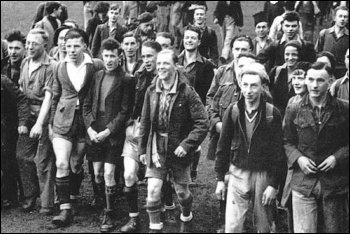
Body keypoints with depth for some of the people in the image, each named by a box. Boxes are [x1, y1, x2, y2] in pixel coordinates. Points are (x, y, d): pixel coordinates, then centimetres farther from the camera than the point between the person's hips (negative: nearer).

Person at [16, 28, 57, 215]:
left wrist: (40, 123, -24)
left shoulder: (51, 66, -13)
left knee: (43, 161, -3)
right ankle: (30, 196, 21)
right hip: (27, 115, 6)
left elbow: (48, 96, -18)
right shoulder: (25, 63, 10)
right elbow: (21, 89, 15)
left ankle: (47, 203, 5)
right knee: (22, 155, 6)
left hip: (44, 116, -6)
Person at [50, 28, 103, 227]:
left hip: (85, 122, -1)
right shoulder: (60, 67, 2)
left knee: (76, 165, 11)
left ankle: (72, 199, 33)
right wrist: (51, 122, 13)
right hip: (63, 122, 1)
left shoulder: (96, 66, -7)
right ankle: (65, 209, -4)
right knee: (62, 164, -9)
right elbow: (55, 97, 11)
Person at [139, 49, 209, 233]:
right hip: (157, 149, 2)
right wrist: (142, 149, 7)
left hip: (179, 150, -2)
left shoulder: (187, 93, -14)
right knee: (153, 191, -8)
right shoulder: (151, 92, -1)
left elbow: (202, 123, -15)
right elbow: (145, 122, 6)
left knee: (181, 191, 14)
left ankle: (186, 219, 43)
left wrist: (187, 144, -21)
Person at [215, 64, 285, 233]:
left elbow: (278, 152, -6)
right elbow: (223, 146, 4)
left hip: (263, 175, -1)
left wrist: (273, 185, -9)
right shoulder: (233, 110, -1)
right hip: (238, 173, 1)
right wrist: (220, 179, 3)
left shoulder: (273, 114, -7)